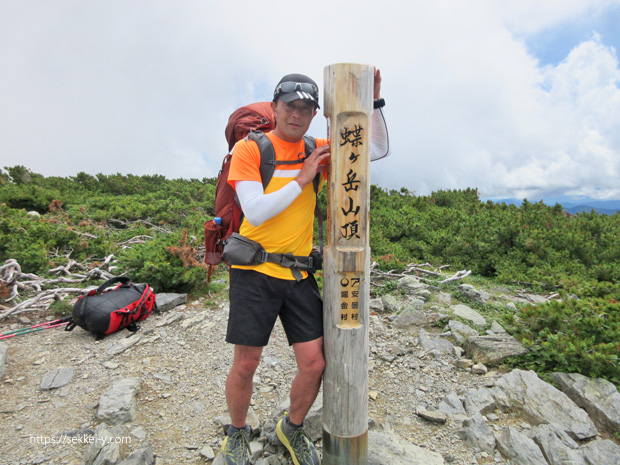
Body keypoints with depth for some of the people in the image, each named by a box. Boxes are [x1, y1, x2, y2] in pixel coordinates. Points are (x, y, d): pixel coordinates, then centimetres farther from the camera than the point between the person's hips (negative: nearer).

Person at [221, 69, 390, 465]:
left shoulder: (318, 151, 8)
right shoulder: (249, 149, -4)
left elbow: (378, 150, 10)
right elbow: (255, 212, -15)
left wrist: (374, 100, 1)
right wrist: (301, 179, -13)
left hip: (300, 273, 4)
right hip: (255, 271, -3)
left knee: (315, 364, 4)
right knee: (246, 364, 5)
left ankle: (293, 429, 36)